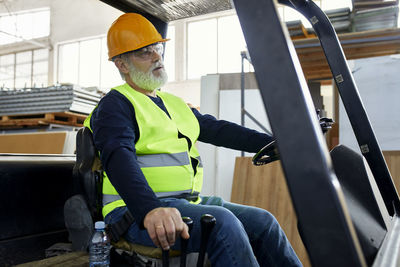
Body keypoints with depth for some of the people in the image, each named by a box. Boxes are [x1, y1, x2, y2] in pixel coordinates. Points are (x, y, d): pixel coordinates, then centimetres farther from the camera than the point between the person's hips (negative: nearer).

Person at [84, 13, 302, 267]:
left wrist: (274, 142, 11)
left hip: (187, 202, 8)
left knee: (263, 222, -4)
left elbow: (219, 130, 20)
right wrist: (150, 209, -38)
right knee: (222, 222, -29)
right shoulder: (116, 105, -2)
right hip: (136, 212, -7)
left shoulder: (175, 104, 23)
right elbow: (119, 158, -20)